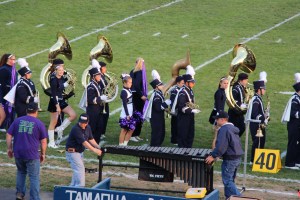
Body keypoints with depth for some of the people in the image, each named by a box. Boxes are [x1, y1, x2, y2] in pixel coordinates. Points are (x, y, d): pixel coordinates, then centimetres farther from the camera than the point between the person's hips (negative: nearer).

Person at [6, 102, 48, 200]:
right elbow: (43, 141, 0)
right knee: (34, 177, 4)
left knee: (21, 172, 24)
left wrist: (9, 148, 14)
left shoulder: (17, 121, 7)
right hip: (32, 154, -3)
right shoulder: (39, 123, -1)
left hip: (18, 152, 3)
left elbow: (9, 135, 6)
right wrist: (43, 154, 11)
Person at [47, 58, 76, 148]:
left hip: (61, 101, 8)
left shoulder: (61, 79, 4)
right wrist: (57, 106, -24)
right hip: (55, 102, -8)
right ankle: (51, 143, 10)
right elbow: (53, 94, -22)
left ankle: (60, 129, 11)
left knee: (73, 115, 0)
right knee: (54, 122, 1)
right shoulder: (54, 80, -20)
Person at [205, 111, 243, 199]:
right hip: (237, 158, 10)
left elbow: (221, 146, -25)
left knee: (227, 181, -5)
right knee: (230, 180, 17)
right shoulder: (233, 128, 14)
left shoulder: (224, 130, -17)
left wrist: (213, 156, -18)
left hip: (229, 159, -10)